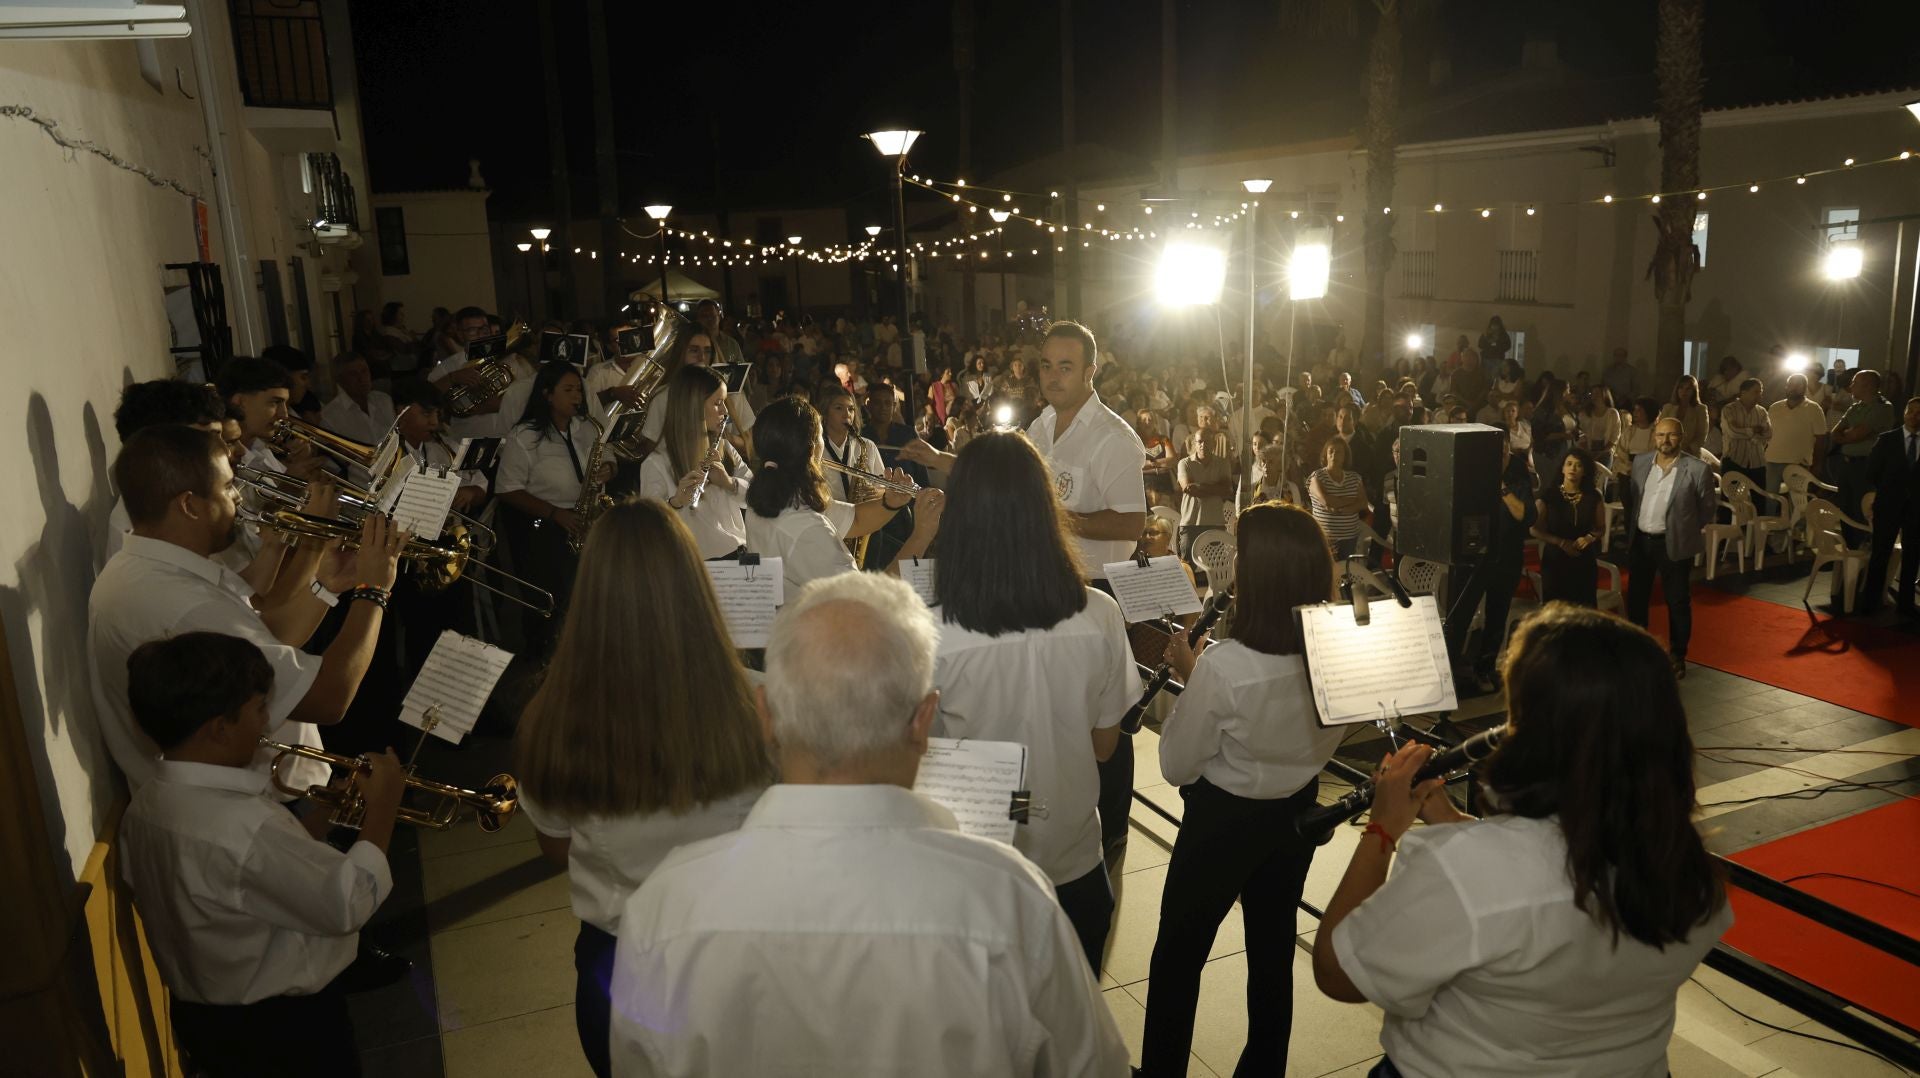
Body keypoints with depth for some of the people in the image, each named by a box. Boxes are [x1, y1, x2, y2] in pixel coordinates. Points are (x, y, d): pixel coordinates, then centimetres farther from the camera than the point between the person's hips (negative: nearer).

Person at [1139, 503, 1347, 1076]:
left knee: (1178, 956, 16)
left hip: (1223, 821, -5)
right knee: (1274, 952, 23)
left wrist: (1189, 676, -7)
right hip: (1298, 813, 6)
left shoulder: (1224, 665, -32)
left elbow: (1177, 766, -16)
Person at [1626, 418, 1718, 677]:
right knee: (1636, 598, 15)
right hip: (1640, 541, 4)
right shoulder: (1640, 462, 2)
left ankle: (1677, 657, 21)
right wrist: (1630, 532, 9)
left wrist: (1686, 528, 2)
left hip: (1674, 544, -4)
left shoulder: (1697, 469, -12)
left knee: (1678, 602, 7)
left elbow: (1708, 507, -2)